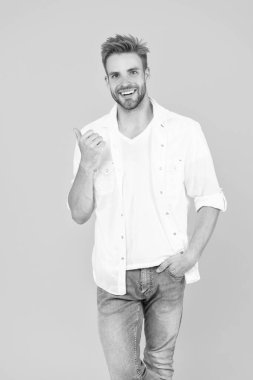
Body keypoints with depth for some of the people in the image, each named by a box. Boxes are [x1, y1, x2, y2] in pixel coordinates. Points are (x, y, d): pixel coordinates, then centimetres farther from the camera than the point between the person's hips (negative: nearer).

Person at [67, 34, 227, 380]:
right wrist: (87, 167, -17)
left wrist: (191, 254, -11)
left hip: (168, 272, 0)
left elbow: (211, 199, -1)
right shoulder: (92, 137, -3)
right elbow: (79, 214, -1)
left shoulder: (185, 131, -8)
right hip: (115, 276, 1)